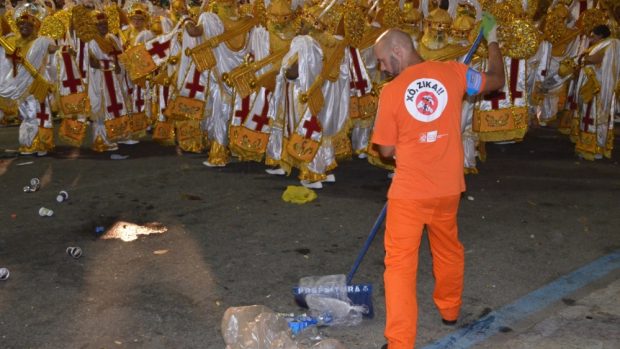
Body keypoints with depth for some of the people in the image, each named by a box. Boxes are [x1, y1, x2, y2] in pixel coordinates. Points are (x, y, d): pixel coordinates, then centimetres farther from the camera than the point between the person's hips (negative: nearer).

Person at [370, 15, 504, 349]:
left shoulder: (391, 92, -12)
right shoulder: (453, 72, -4)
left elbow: (387, 150, -5)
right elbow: (496, 80, 15)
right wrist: (492, 40, 30)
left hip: (408, 193, -4)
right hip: (448, 188, 4)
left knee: (400, 264, 2)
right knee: (448, 249, 26)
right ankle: (449, 309, 46)